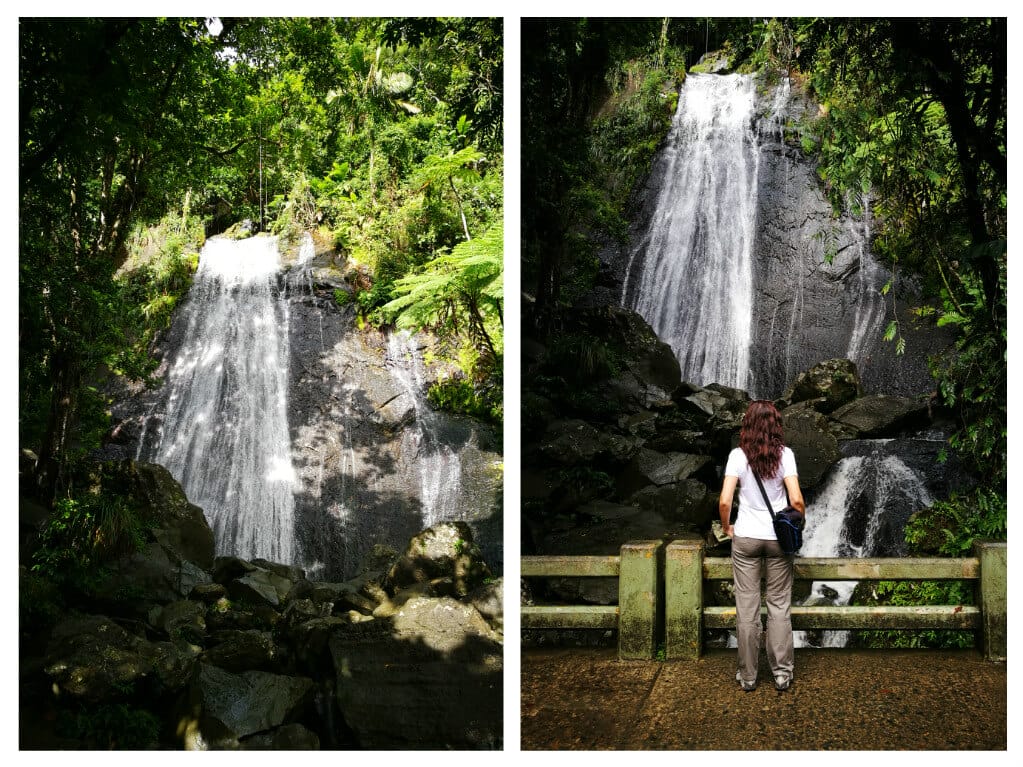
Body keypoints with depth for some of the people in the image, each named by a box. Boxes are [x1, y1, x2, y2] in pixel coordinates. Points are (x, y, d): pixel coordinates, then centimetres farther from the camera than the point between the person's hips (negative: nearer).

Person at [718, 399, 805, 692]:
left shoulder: (738, 455, -8)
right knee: (779, 605, 12)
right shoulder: (784, 454, -7)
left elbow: (724, 501, -12)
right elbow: (796, 500, -13)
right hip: (779, 537, 0)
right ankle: (782, 671, 16)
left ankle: (748, 675, 14)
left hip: (745, 537, 0)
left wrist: (727, 527, 5)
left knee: (747, 607, 7)